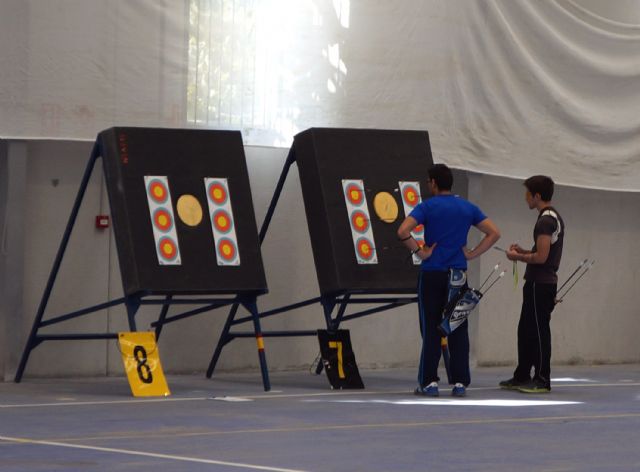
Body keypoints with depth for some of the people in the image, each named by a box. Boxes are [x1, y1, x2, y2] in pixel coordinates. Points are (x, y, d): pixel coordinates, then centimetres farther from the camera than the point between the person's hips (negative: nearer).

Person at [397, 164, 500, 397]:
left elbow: (403, 231, -18)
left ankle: (429, 382, 0)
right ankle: (460, 382, 4)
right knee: (458, 329, 5)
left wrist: (420, 252, -8)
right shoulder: (467, 208, 7)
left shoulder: (427, 207, -4)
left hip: (432, 275, -3)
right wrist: (472, 254, 5)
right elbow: (494, 233, 5)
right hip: (458, 276, 3)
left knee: (431, 330, 2)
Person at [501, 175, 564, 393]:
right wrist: (524, 251, 13)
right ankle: (522, 377, 21)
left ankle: (542, 380, -1)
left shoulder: (545, 220, -16)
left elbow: (541, 257, -21)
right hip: (544, 282, 10)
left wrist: (518, 257, -7)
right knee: (526, 330, 15)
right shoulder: (554, 217, 16)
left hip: (540, 283, -10)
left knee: (539, 330, -5)